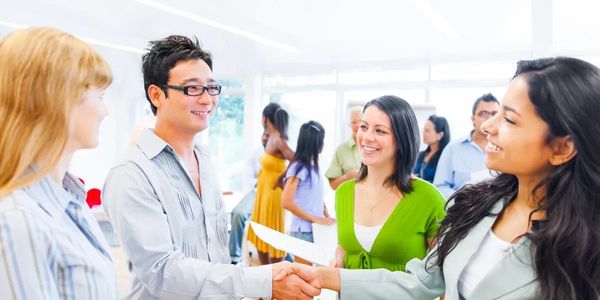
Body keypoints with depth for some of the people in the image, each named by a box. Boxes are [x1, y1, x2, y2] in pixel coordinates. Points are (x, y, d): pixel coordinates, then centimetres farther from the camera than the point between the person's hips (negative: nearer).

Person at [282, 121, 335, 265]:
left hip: (317, 229, 7)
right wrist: (314, 218, -16)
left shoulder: (313, 165, 10)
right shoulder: (298, 167, -14)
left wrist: (326, 216, 4)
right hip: (303, 231, -7)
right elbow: (286, 202, -20)